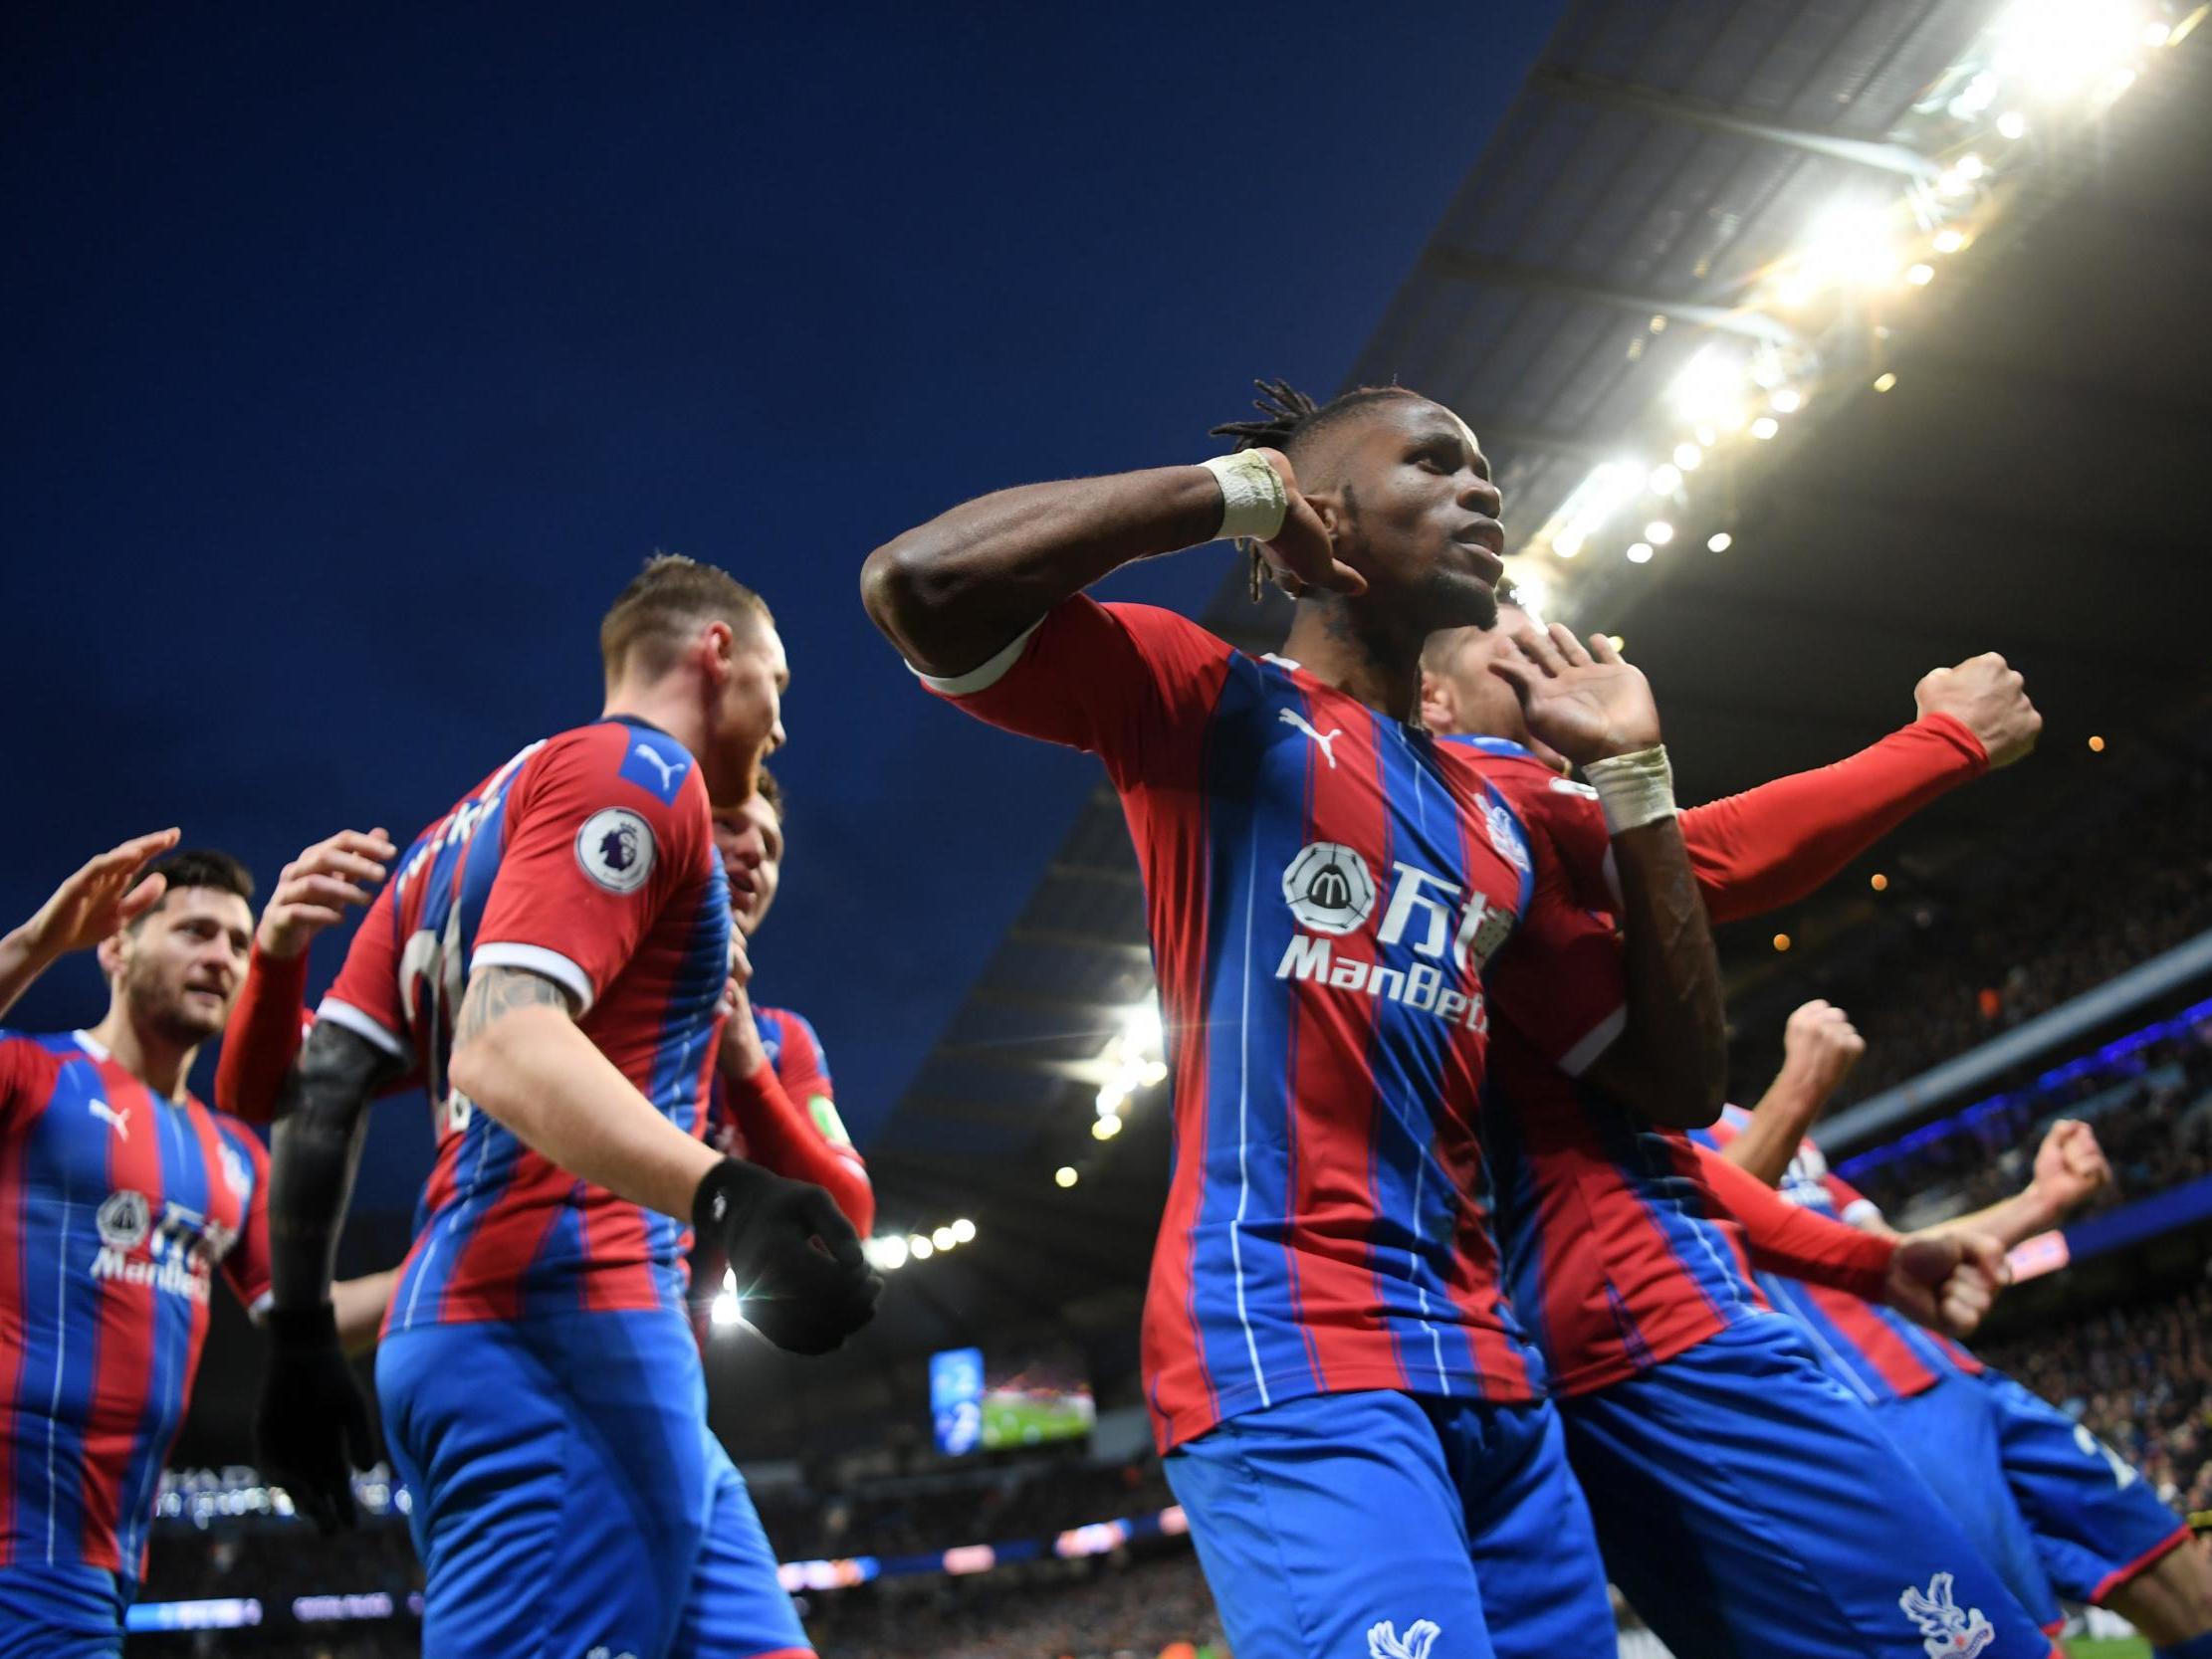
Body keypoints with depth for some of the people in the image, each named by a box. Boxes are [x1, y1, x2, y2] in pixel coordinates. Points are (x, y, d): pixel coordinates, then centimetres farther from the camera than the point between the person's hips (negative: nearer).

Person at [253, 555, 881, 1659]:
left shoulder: (475, 819, 23)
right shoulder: (636, 772, -4)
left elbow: (322, 1084, 17)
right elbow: (508, 1047, -19)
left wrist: (298, 1333, 20)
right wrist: (725, 1195, -32)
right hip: (565, 1328, -10)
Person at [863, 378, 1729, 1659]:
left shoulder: (1496, 818, 20)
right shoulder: (1215, 699, 1)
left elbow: (1681, 1081, 18)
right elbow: (920, 583, -15)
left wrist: (1635, 771, 14)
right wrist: (1240, 485, -6)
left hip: (1490, 1367, 8)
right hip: (1286, 1348, -7)